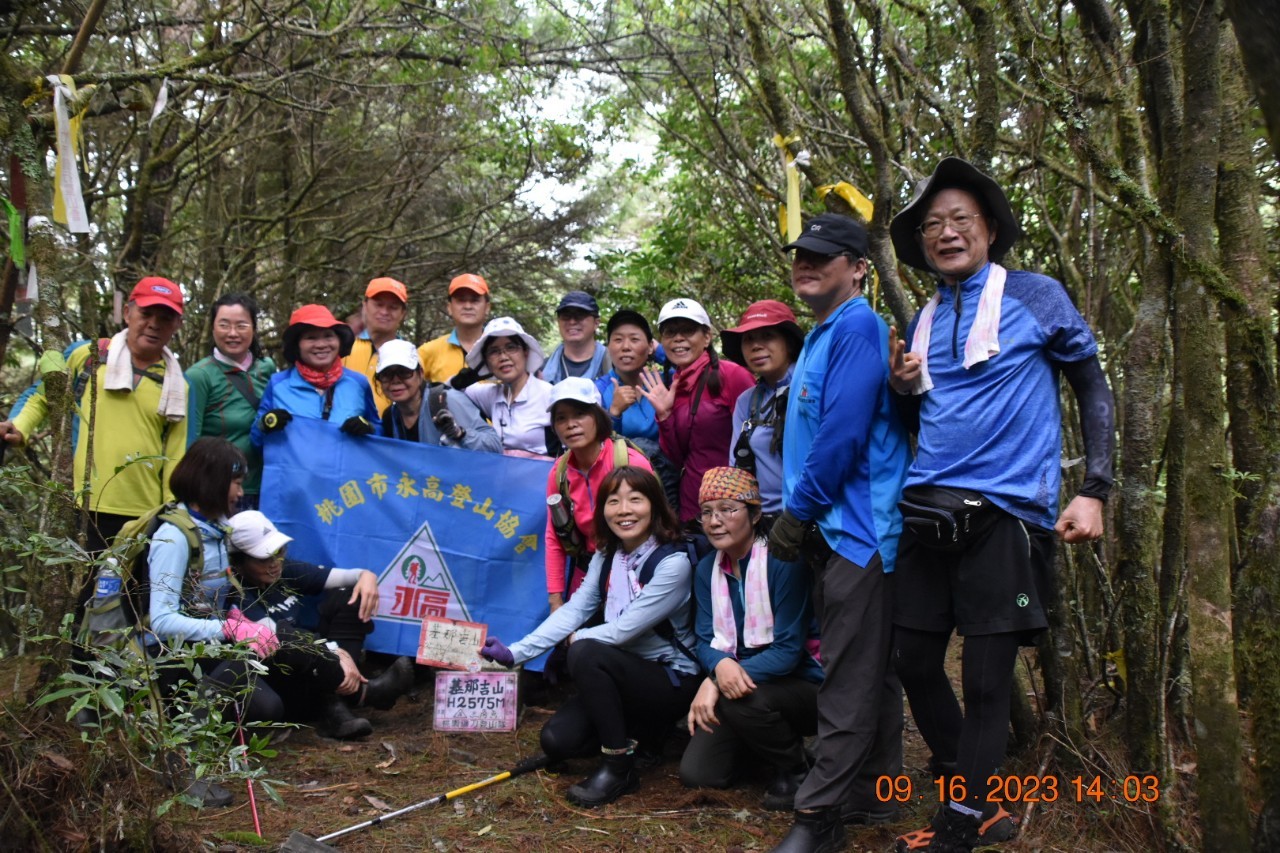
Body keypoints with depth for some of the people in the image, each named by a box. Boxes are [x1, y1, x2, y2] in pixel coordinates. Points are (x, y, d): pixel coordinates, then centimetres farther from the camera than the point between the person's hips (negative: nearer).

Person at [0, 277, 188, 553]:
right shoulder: (89, 356, 2)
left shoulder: (177, 385, 7)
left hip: (146, 515, 2)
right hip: (87, 508, -2)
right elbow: (45, 397, 16)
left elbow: (175, 456, 7)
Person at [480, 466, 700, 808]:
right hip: (623, 676, 7)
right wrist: (516, 652, -15)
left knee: (586, 653, -30)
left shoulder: (673, 561, -22)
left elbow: (625, 629, -24)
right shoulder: (607, 555, 1)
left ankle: (620, 766, -14)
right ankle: (636, 731, 15)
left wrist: (577, 637, -7)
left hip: (672, 680, -7)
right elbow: (574, 609, -5)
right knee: (555, 740, -9)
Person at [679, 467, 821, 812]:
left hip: (803, 684, -5)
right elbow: (706, 640, -2)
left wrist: (714, 683, -29)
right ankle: (767, 742, 18)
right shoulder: (707, 569, 2)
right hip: (739, 681, 6)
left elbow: (789, 649, -22)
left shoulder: (783, 563, -19)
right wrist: (721, 665, -28)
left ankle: (795, 770, -6)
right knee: (696, 773, -10)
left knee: (744, 699, -35)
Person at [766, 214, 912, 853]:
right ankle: (870, 796, 28)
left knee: (849, 680, -4)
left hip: (858, 529, -10)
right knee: (865, 672, 16)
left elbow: (844, 433, -21)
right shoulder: (820, 337, 17)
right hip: (831, 530, 10)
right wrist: (797, 515, 12)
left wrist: (796, 513, -13)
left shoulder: (857, 328, -13)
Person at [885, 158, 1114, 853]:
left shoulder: (1036, 296, 0)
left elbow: (1094, 389, 3)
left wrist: (1093, 492, -7)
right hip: (929, 509, 6)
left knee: (986, 678, -2)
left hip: (1005, 513, -5)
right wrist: (903, 387, -1)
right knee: (914, 661, 8)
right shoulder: (923, 321, 14)